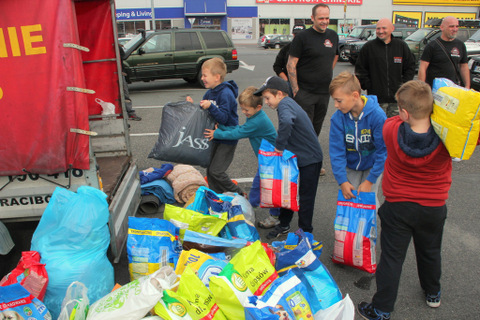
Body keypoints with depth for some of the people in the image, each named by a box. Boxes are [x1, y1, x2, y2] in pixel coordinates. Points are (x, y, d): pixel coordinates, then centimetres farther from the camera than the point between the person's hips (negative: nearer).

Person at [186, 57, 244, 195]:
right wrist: (193, 105, 1)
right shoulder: (209, 93, 7)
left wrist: (210, 106, -35)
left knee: (216, 171, -9)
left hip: (227, 138, -9)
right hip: (215, 137, 9)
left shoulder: (226, 94, -21)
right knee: (209, 169, 12)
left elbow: (223, 118, -25)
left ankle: (239, 194, 8)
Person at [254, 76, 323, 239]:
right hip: (295, 155, 10)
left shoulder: (285, 105, -22)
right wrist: (279, 146, 6)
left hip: (310, 158, -10)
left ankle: (305, 232, 20)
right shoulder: (288, 104, 9)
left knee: (305, 197, 4)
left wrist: (280, 145, -34)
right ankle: (284, 225, 31)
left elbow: (287, 122, -44)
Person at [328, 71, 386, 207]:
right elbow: (337, 151, -14)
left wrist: (370, 180, -19)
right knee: (348, 198, -2)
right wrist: (342, 181, -20)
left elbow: (383, 151, -18)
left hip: (373, 165, -2)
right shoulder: (337, 118, -19)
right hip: (350, 166, 2)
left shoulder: (377, 115, -25)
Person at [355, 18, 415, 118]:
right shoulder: (368, 47, 2)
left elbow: (410, 66, 15)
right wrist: (368, 86, -3)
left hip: (397, 98, 2)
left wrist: (404, 84, 5)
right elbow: (360, 70, 5)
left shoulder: (401, 45, 7)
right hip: (376, 98, -2)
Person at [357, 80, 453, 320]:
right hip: (433, 208, 2)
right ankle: (433, 294, 51)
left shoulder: (391, 130, -22)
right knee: (430, 251, 26)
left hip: (398, 207, -2)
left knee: (391, 257, 9)